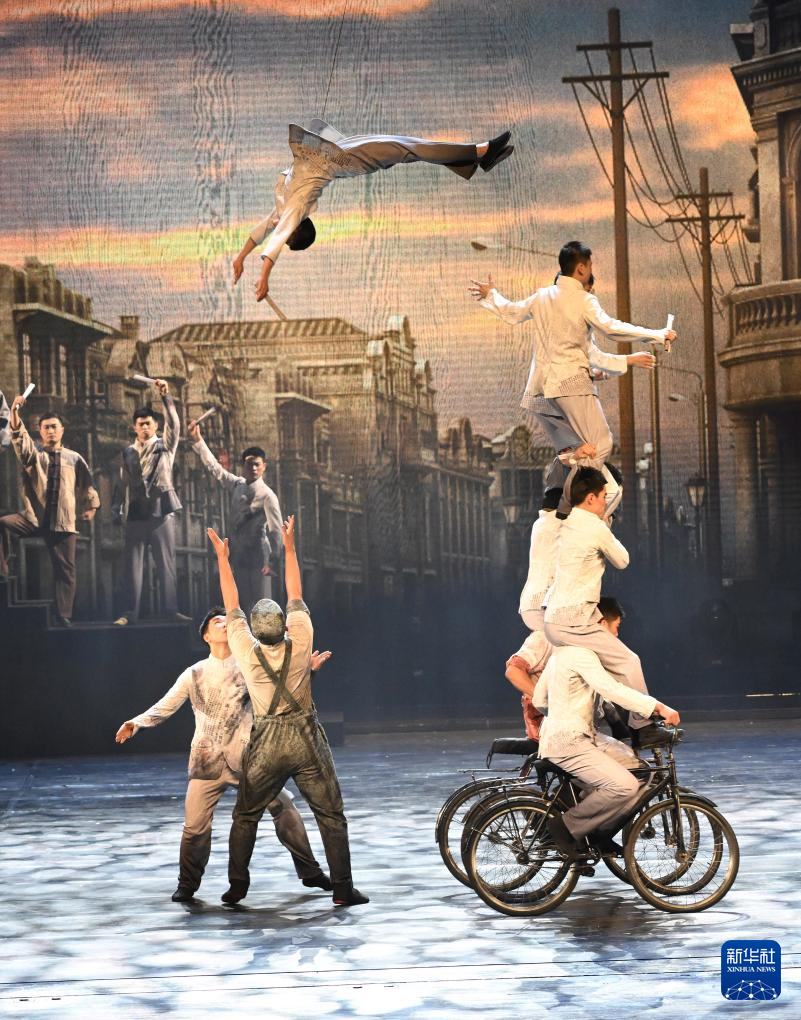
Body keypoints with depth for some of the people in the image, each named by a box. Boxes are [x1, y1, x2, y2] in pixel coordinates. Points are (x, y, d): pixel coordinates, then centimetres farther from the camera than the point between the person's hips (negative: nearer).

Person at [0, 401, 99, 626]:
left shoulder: (74, 458, 11)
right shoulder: (33, 454, 5)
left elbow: (87, 484, 27)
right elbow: (20, 439, -16)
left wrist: (91, 505, 25)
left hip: (64, 521, 1)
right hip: (34, 517, -1)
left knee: (65, 570, -2)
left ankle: (64, 617, 2)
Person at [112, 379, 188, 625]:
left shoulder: (165, 446, 7)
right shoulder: (128, 452, 13)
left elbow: (173, 424, -10)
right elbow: (123, 483, 14)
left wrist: (166, 397, -22)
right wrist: (117, 510, 6)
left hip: (161, 510, -2)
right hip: (136, 513, 2)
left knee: (166, 563, 0)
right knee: (133, 563, -1)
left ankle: (170, 609, 2)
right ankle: (130, 612, -1)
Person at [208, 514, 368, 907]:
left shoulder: (247, 652, -8)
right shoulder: (300, 642, -9)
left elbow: (232, 607, 3)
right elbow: (295, 596, 3)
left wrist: (222, 558, 11)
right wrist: (289, 548, 11)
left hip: (265, 744, 1)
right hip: (306, 741, -1)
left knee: (245, 816, 15)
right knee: (331, 815, 3)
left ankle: (237, 884, 13)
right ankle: (342, 887, -2)